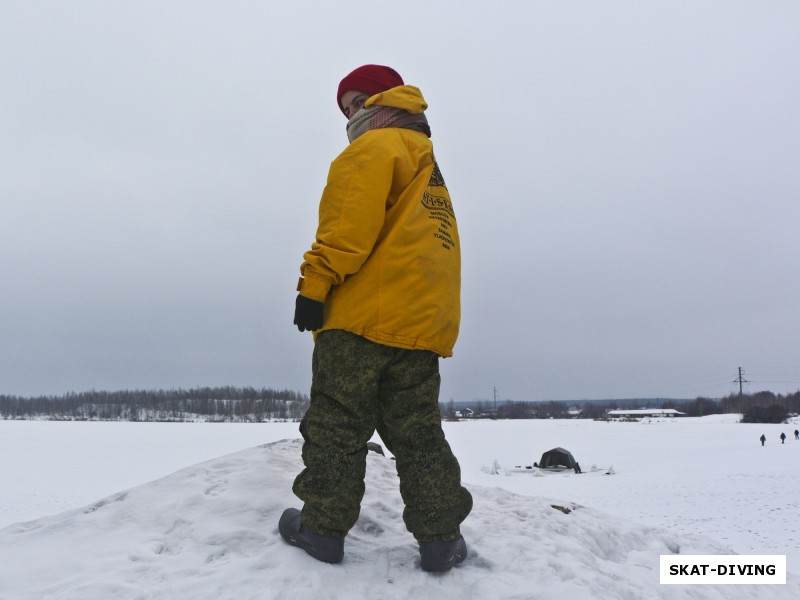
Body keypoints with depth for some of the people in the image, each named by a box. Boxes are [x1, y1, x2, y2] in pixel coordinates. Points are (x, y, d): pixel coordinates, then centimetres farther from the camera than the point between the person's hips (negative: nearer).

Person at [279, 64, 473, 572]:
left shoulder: (377, 147, 2)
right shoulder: (429, 167, 30)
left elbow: (352, 219, -14)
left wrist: (316, 282, -16)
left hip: (363, 313, -8)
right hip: (424, 321, 8)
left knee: (336, 425, 0)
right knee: (418, 432, 8)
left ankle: (323, 526, 6)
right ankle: (440, 537, 6)